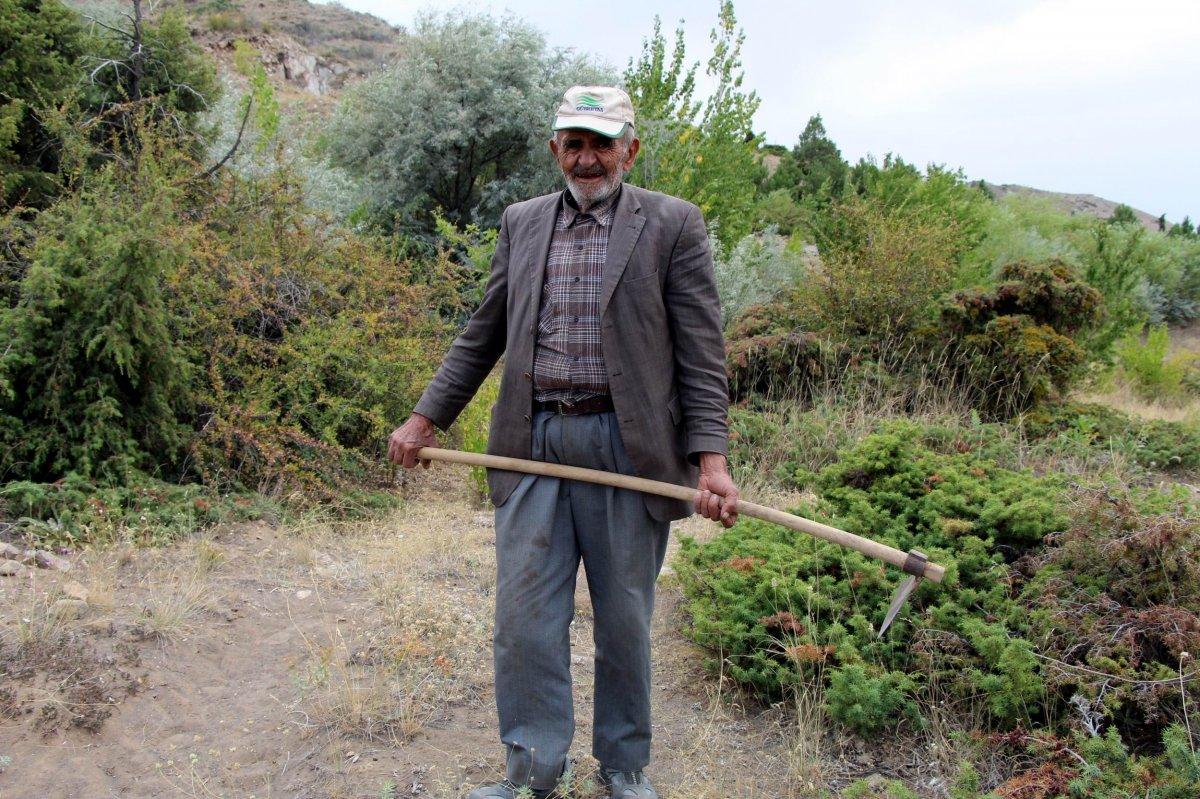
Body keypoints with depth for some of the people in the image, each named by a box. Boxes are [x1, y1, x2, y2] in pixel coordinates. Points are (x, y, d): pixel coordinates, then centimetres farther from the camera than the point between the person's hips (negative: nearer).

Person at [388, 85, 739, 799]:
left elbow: (702, 354, -4)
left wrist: (711, 458, -13)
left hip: (627, 446, -3)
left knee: (625, 619, 10)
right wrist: (426, 419, 12)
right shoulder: (521, 223, 13)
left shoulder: (674, 225, 0)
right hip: (532, 443, 3)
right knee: (525, 617, 5)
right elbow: (481, 338, 17)